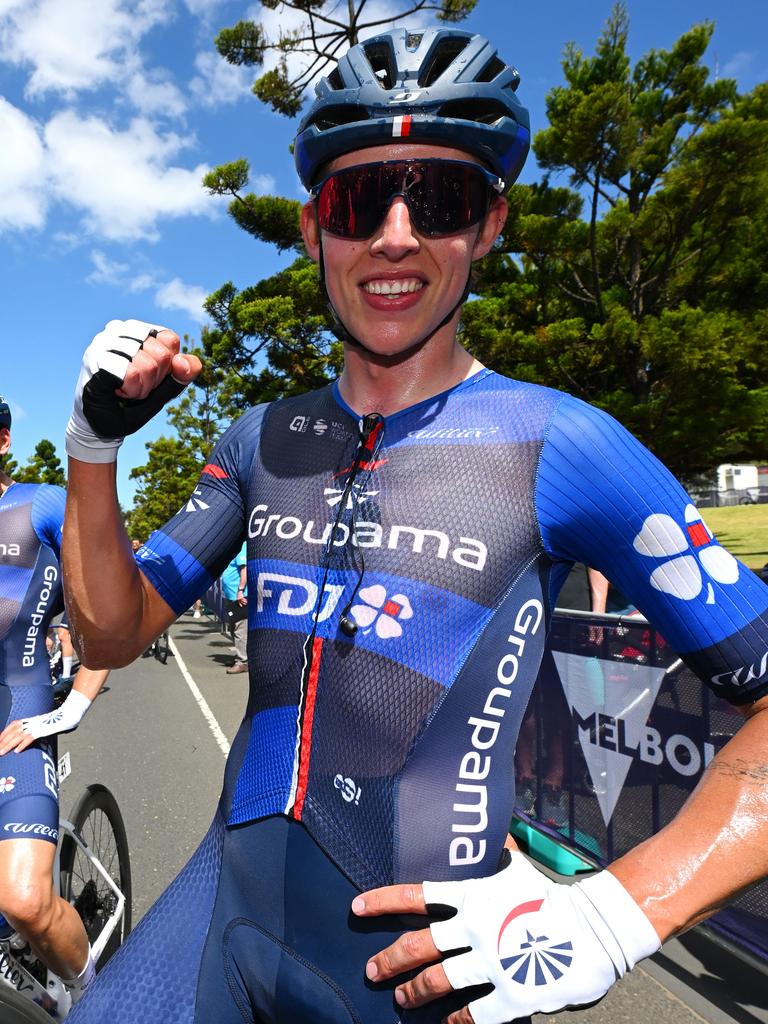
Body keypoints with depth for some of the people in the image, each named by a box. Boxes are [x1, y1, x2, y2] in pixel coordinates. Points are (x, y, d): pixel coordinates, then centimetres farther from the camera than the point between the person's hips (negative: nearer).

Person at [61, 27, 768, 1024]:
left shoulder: (555, 444, -14)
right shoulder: (263, 441, 0)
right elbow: (111, 634, 2)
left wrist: (612, 914, -21)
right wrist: (95, 445, -11)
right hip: (229, 901, 4)